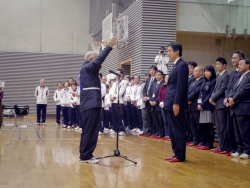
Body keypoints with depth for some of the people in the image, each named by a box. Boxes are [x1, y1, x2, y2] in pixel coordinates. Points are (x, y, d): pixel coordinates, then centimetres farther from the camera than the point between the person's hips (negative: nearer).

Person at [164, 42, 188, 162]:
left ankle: (180, 155, 3)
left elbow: (181, 86, -18)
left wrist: (177, 103, -21)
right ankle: (176, 153, 19)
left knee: (178, 130, -3)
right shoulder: (175, 65, 18)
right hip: (171, 103, 10)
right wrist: (167, 101, 17)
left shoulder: (182, 65, -11)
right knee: (172, 131, 12)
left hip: (176, 103, -10)